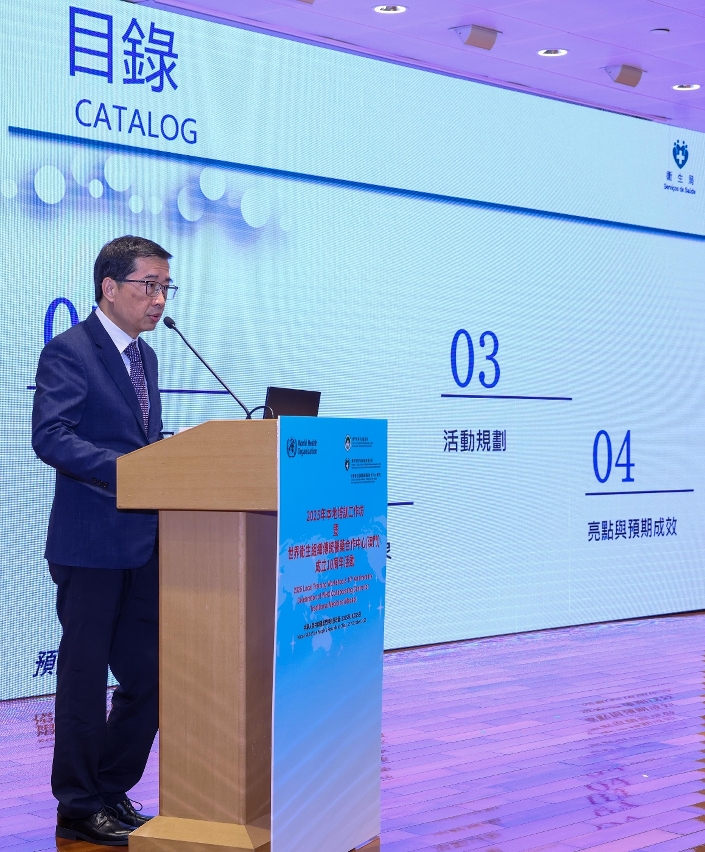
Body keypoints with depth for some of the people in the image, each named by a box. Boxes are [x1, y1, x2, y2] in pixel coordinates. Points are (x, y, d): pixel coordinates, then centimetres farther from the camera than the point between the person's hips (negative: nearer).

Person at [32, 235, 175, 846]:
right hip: (91, 543, -8)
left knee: (149, 675, 10)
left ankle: (113, 791, 25)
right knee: (86, 677, 3)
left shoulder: (145, 356, 16)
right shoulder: (69, 351, -10)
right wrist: (124, 468, -30)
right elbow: (50, 436, -21)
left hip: (146, 544, 8)